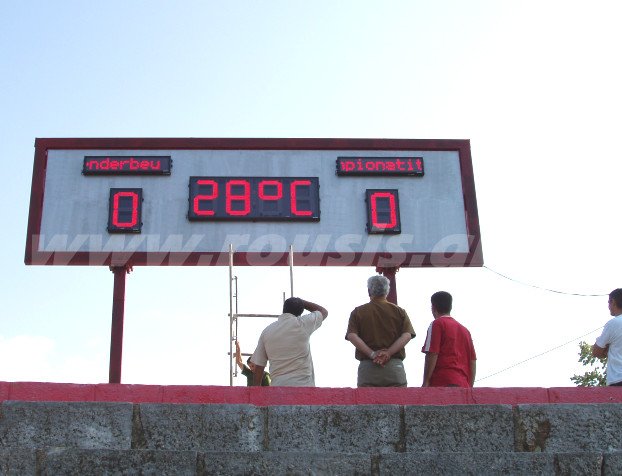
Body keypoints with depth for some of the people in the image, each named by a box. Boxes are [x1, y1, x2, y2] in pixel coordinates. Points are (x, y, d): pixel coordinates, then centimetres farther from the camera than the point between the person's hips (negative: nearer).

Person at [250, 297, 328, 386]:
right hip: (303, 387, -3)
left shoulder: (266, 331, 10)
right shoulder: (302, 324, 2)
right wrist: (300, 302, 27)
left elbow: (258, 367, 11)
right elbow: (323, 311, 22)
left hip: (277, 388, 3)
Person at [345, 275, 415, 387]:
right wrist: (388, 353, -10)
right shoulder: (399, 311, 9)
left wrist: (372, 354, -11)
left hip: (367, 367, 0)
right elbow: (407, 335, -5)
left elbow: (352, 336, -7)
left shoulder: (358, 312, 8)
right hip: (395, 366, 0)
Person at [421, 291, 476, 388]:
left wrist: (426, 382, -7)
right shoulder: (465, 330, 22)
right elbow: (472, 361, 17)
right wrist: (470, 387, 20)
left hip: (442, 383, -6)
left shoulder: (437, 324, 3)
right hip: (464, 385, 7)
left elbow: (432, 355, -7)